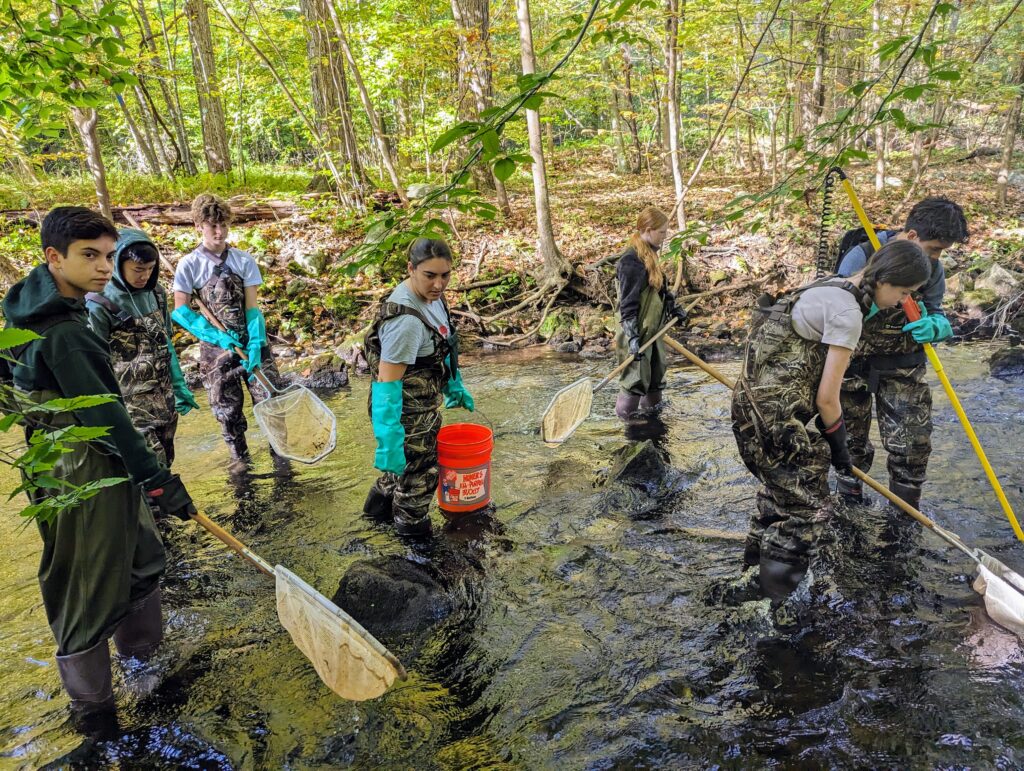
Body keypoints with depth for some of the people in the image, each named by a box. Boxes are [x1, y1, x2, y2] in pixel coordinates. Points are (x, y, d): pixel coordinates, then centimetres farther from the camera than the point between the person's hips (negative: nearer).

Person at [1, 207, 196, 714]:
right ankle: (90, 701, 24)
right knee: (88, 587, 6)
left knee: (142, 555, 23)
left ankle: (140, 645, 43)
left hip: (104, 468, 10)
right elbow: (104, 415, -28)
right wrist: (159, 480, -25)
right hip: (84, 478, -10)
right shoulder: (62, 333, -26)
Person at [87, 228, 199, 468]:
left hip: (164, 399, 6)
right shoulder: (101, 305, -14)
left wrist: (179, 386, 16)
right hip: (131, 404, -6)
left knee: (165, 464, 13)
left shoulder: (155, 294, 4)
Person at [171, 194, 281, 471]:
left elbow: (252, 307, -5)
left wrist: (255, 345, -18)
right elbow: (180, 310, -6)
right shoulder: (189, 264, -4)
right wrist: (219, 337, -17)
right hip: (216, 347, -1)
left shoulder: (243, 260, -1)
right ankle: (239, 455, 25)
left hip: (251, 340, 1)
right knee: (227, 407, 5)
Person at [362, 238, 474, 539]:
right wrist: (388, 443, -31)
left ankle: (380, 502, 54)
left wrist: (454, 385, 22)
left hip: (425, 404, 9)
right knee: (419, 473, 15)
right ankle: (412, 524, 41)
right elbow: (386, 385, -31)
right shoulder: (406, 320, -32)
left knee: (409, 462, 31)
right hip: (409, 413, -9)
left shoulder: (430, 296, -4)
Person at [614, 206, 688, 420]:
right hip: (638, 330, -10)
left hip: (652, 326, 10)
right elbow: (628, 303, -24)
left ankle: (651, 406, 34)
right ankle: (625, 415, 8)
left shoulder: (649, 253, 8)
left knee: (657, 367, 19)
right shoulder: (632, 260, -22)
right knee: (637, 374, -4)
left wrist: (673, 307, 22)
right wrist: (633, 336, -26)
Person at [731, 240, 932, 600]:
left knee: (781, 486, 26)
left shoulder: (834, 288, 12)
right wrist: (839, 447, 2)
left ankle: (757, 557, 45)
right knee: (808, 507, 3)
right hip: (773, 418, -10)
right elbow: (826, 398, -14)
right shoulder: (848, 312, -17)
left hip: (753, 401, 10)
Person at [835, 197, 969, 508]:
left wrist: (932, 326, -22)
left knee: (913, 444, 0)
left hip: (903, 367, 3)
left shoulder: (933, 269, -4)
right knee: (852, 441, 12)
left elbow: (938, 316, 2)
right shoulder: (862, 257, -19)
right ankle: (850, 503, 35)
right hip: (855, 364, -3)